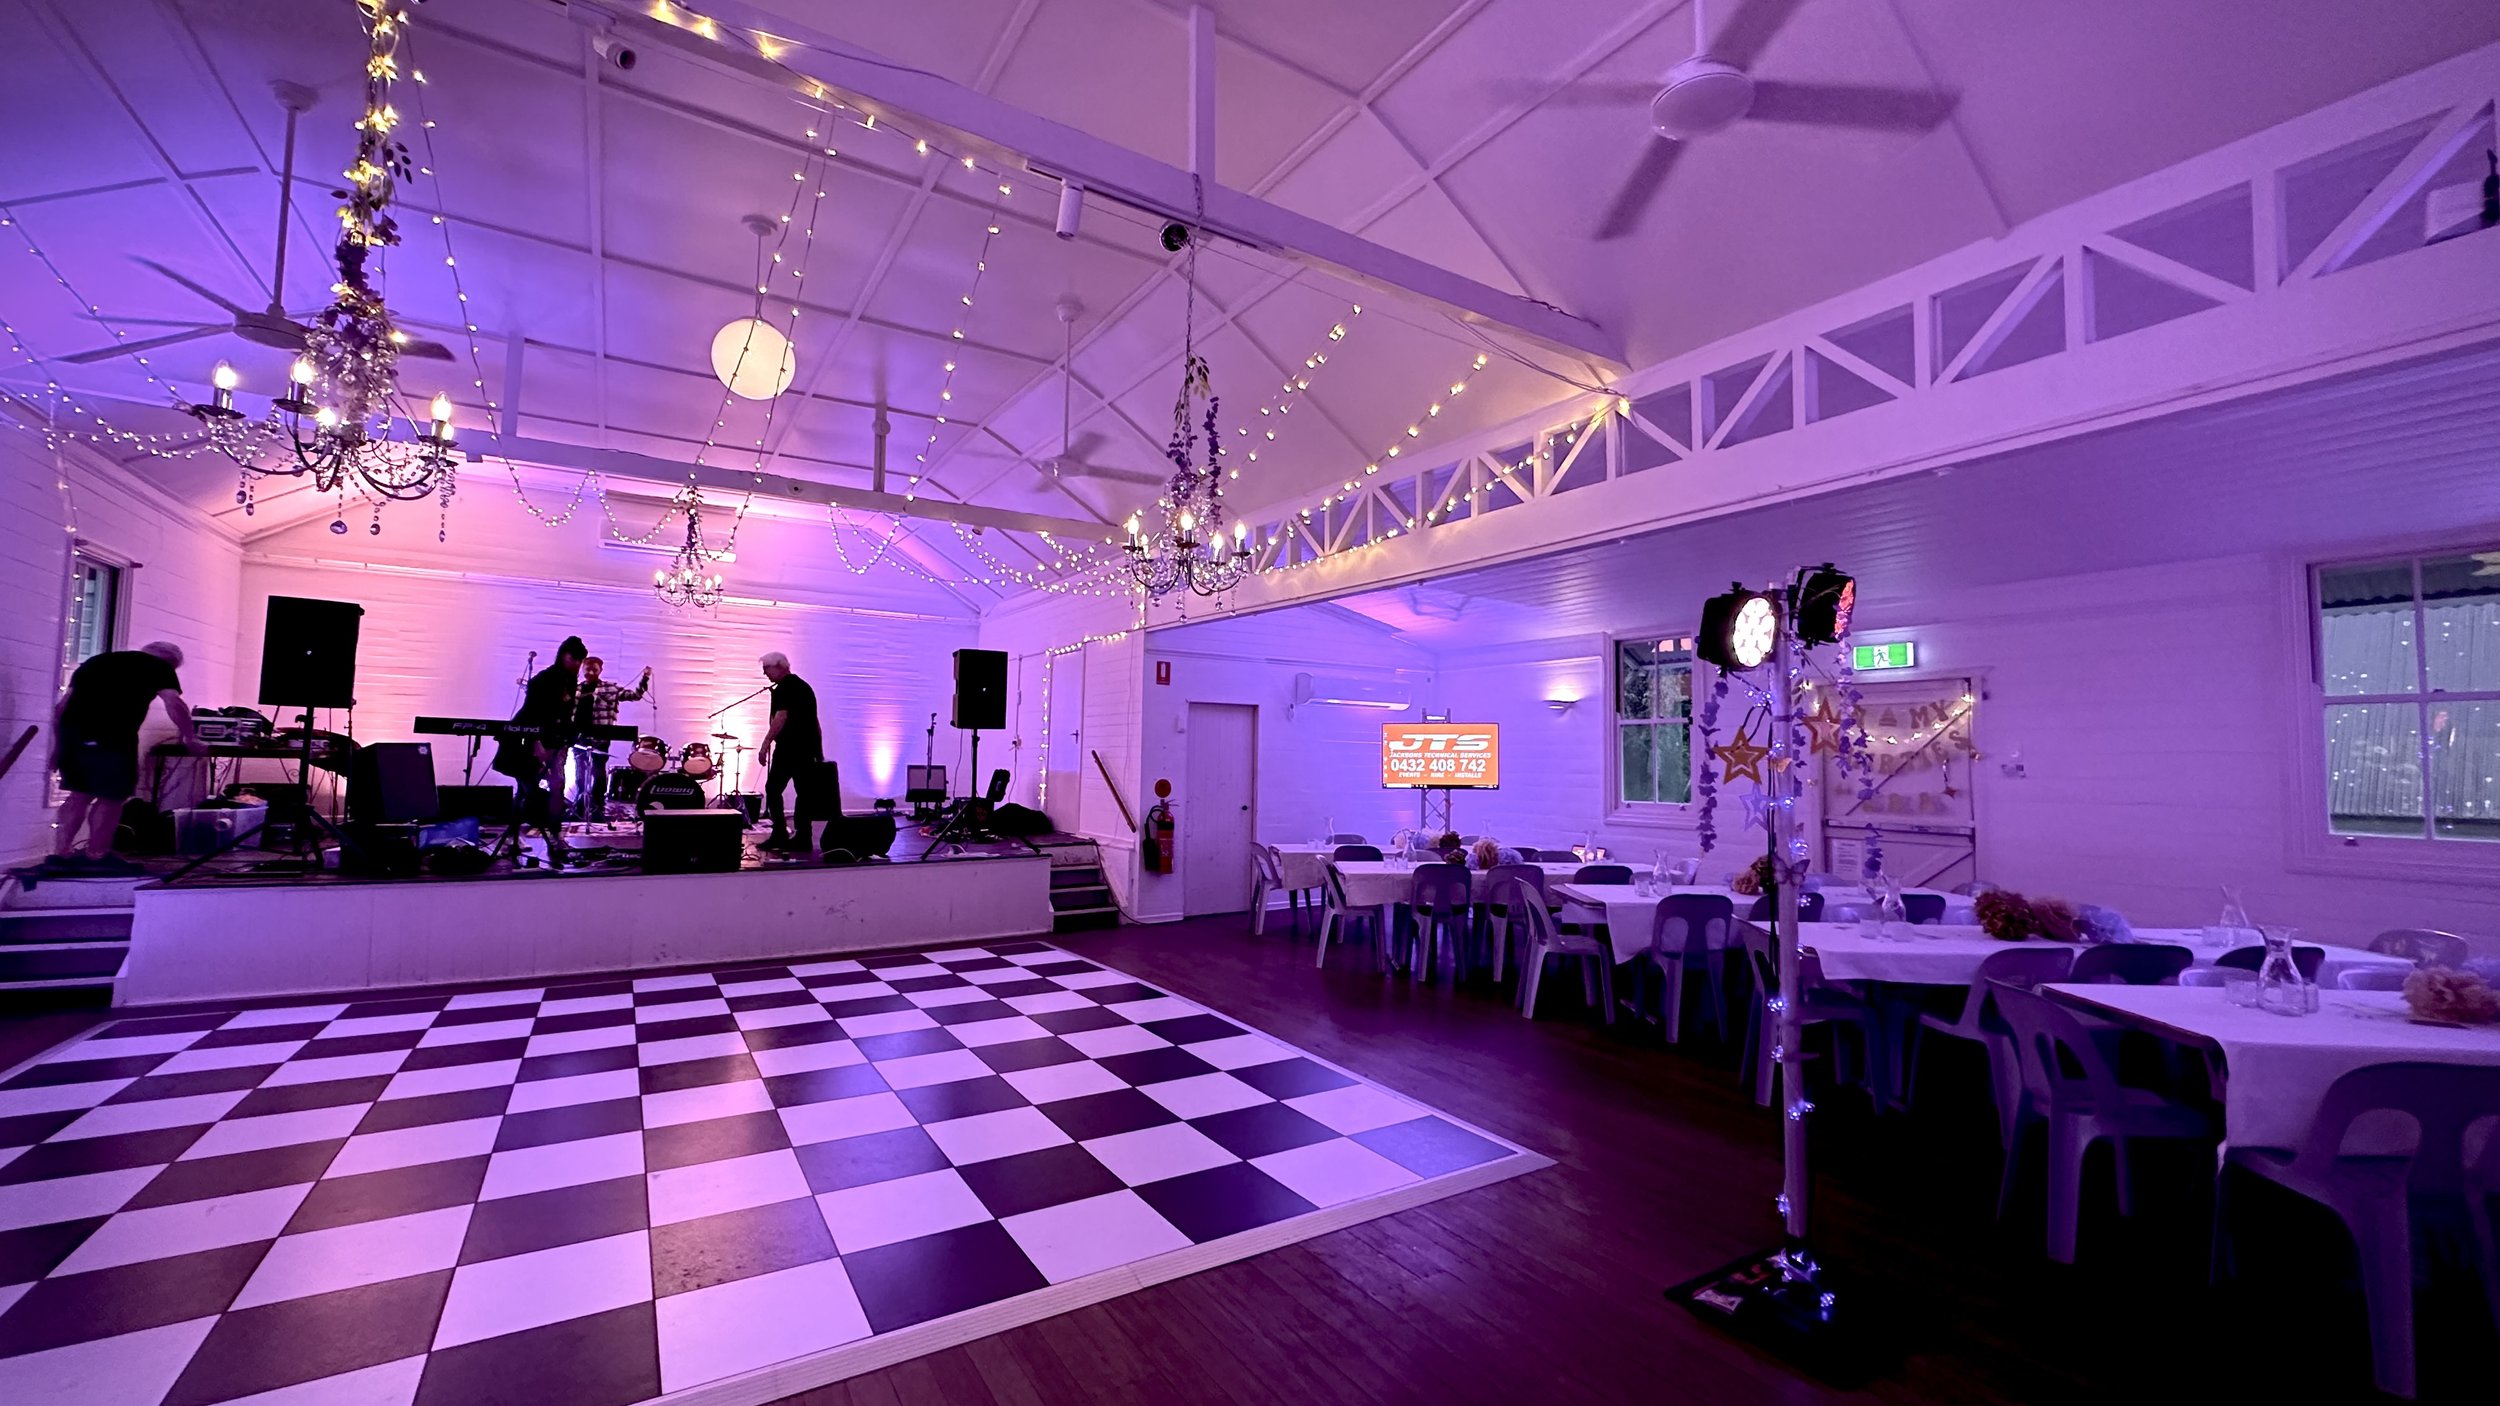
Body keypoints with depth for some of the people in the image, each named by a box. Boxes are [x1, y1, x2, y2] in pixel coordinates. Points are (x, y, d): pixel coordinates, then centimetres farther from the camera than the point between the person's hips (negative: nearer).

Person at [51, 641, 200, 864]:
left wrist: (58, 744, 30)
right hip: (113, 739, -6)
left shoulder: (97, 660, 28)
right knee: (111, 799, 8)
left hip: (72, 735, 6)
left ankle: (61, 853, 22)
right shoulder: (159, 667, 11)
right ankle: (95, 857, 13)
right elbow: (174, 703, -3)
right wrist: (190, 740, 5)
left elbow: (62, 706, 26)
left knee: (80, 795, 21)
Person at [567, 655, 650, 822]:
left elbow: (634, 694, -4)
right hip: (579, 736, 4)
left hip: (600, 738, -3)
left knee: (598, 775, -2)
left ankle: (598, 809, 5)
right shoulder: (574, 689, 11)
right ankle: (579, 809, 21)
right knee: (579, 775, 11)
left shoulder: (611, 688, 2)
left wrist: (645, 678, -16)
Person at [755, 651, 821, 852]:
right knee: (804, 791, 7)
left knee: (773, 788, -3)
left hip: (788, 748, -8)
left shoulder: (784, 688, -7)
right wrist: (819, 753, 23)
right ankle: (802, 837, 7)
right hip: (808, 748, 8)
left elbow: (781, 717, -19)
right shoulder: (804, 686, 20)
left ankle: (780, 834, -8)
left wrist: (765, 744, -23)